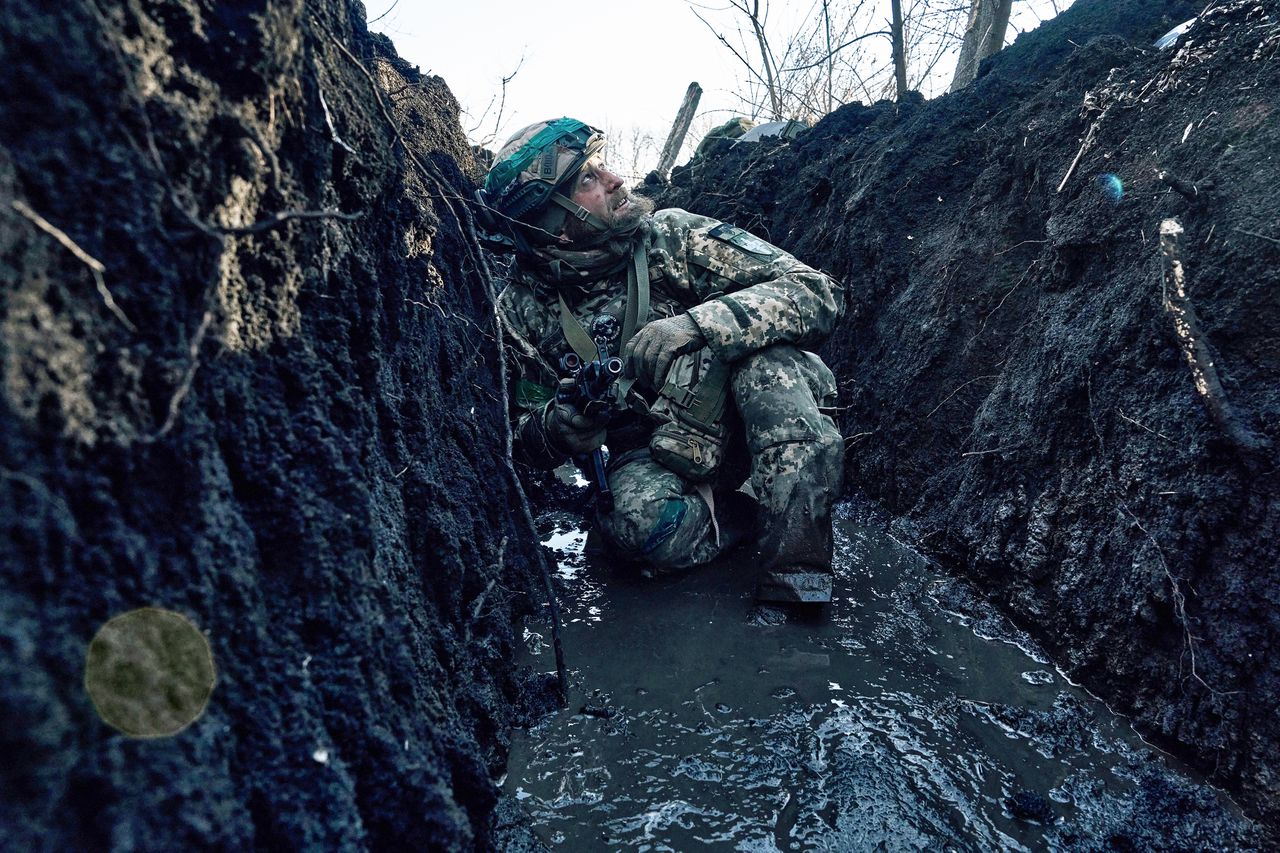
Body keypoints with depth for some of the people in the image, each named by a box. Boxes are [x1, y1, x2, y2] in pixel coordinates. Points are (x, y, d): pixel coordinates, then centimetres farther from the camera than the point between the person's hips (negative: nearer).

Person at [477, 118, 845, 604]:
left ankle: (796, 578, -29)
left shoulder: (671, 236, -12)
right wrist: (557, 426, -22)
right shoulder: (521, 312, -7)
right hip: (651, 456, 0)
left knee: (765, 352, -32)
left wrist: (694, 325, -35)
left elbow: (818, 292, -19)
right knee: (636, 522, -35)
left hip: (746, 424, 0)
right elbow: (522, 437, 4)